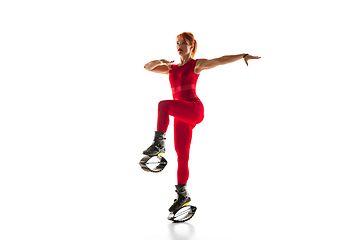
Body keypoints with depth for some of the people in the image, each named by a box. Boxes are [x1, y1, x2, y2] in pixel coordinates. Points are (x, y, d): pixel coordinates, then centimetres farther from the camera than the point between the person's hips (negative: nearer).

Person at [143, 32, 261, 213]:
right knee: (182, 156, 5)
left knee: (164, 105, -32)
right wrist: (159, 61, -3)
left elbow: (221, 60, 2)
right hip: (181, 115, 6)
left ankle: (158, 145, -28)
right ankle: (182, 195, 12)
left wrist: (244, 55, -8)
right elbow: (147, 67, 18)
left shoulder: (197, 64, 9)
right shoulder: (171, 68, 22)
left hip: (194, 109, -5)